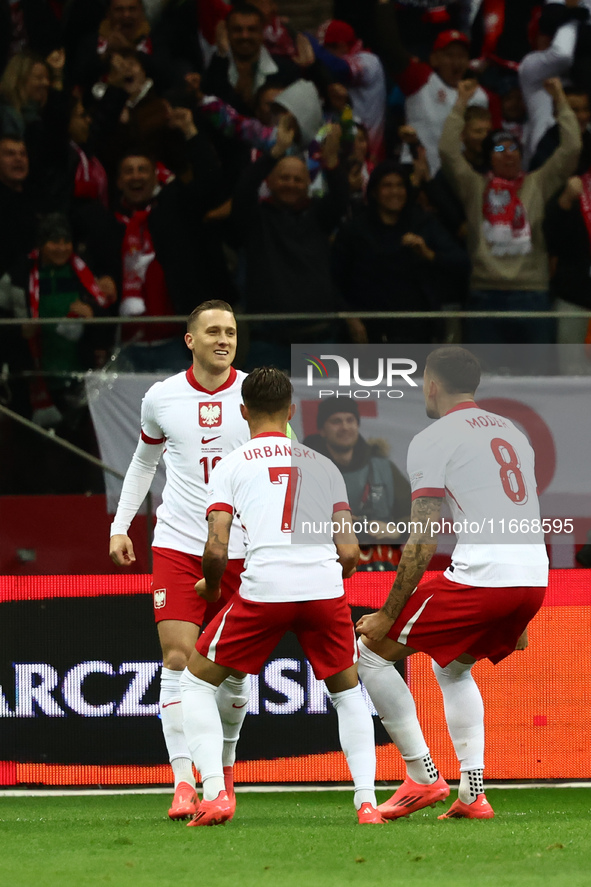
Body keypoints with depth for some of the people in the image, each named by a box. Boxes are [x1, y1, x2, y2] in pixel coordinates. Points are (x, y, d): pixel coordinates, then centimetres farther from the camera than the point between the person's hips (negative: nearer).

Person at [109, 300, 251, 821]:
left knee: (233, 671, 3)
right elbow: (144, 461, 19)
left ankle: (224, 762, 29)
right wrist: (121, 524, 14)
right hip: (178, 544, 0)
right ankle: (183, 783, -14)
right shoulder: (162, 398, 2)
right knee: (178, 660, -12)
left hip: (241, 549, 0)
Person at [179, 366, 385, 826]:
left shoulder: (232, 465, 11)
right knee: (349, 692, 25)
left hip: (264, 587, -2)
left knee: (197, 682, 16)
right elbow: (349, 552, 13)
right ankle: (366, 801, 10)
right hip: (326, 587, 3)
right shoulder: (322, 465, 19)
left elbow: (216, 549, 0)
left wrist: (211, 586, 21)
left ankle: (215, 793, 2)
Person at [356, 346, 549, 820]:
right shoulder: (512, 432, 22)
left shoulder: (432, 439, -1)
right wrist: (516, 621, 32)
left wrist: (387, 616, -1)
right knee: (452, 666, 29)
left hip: (480, 576, -8)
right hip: (535, 579, 8)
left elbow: (423, 542, -7)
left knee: (371, 651, 6)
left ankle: (423, 776, 1)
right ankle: (472, 793, 16)